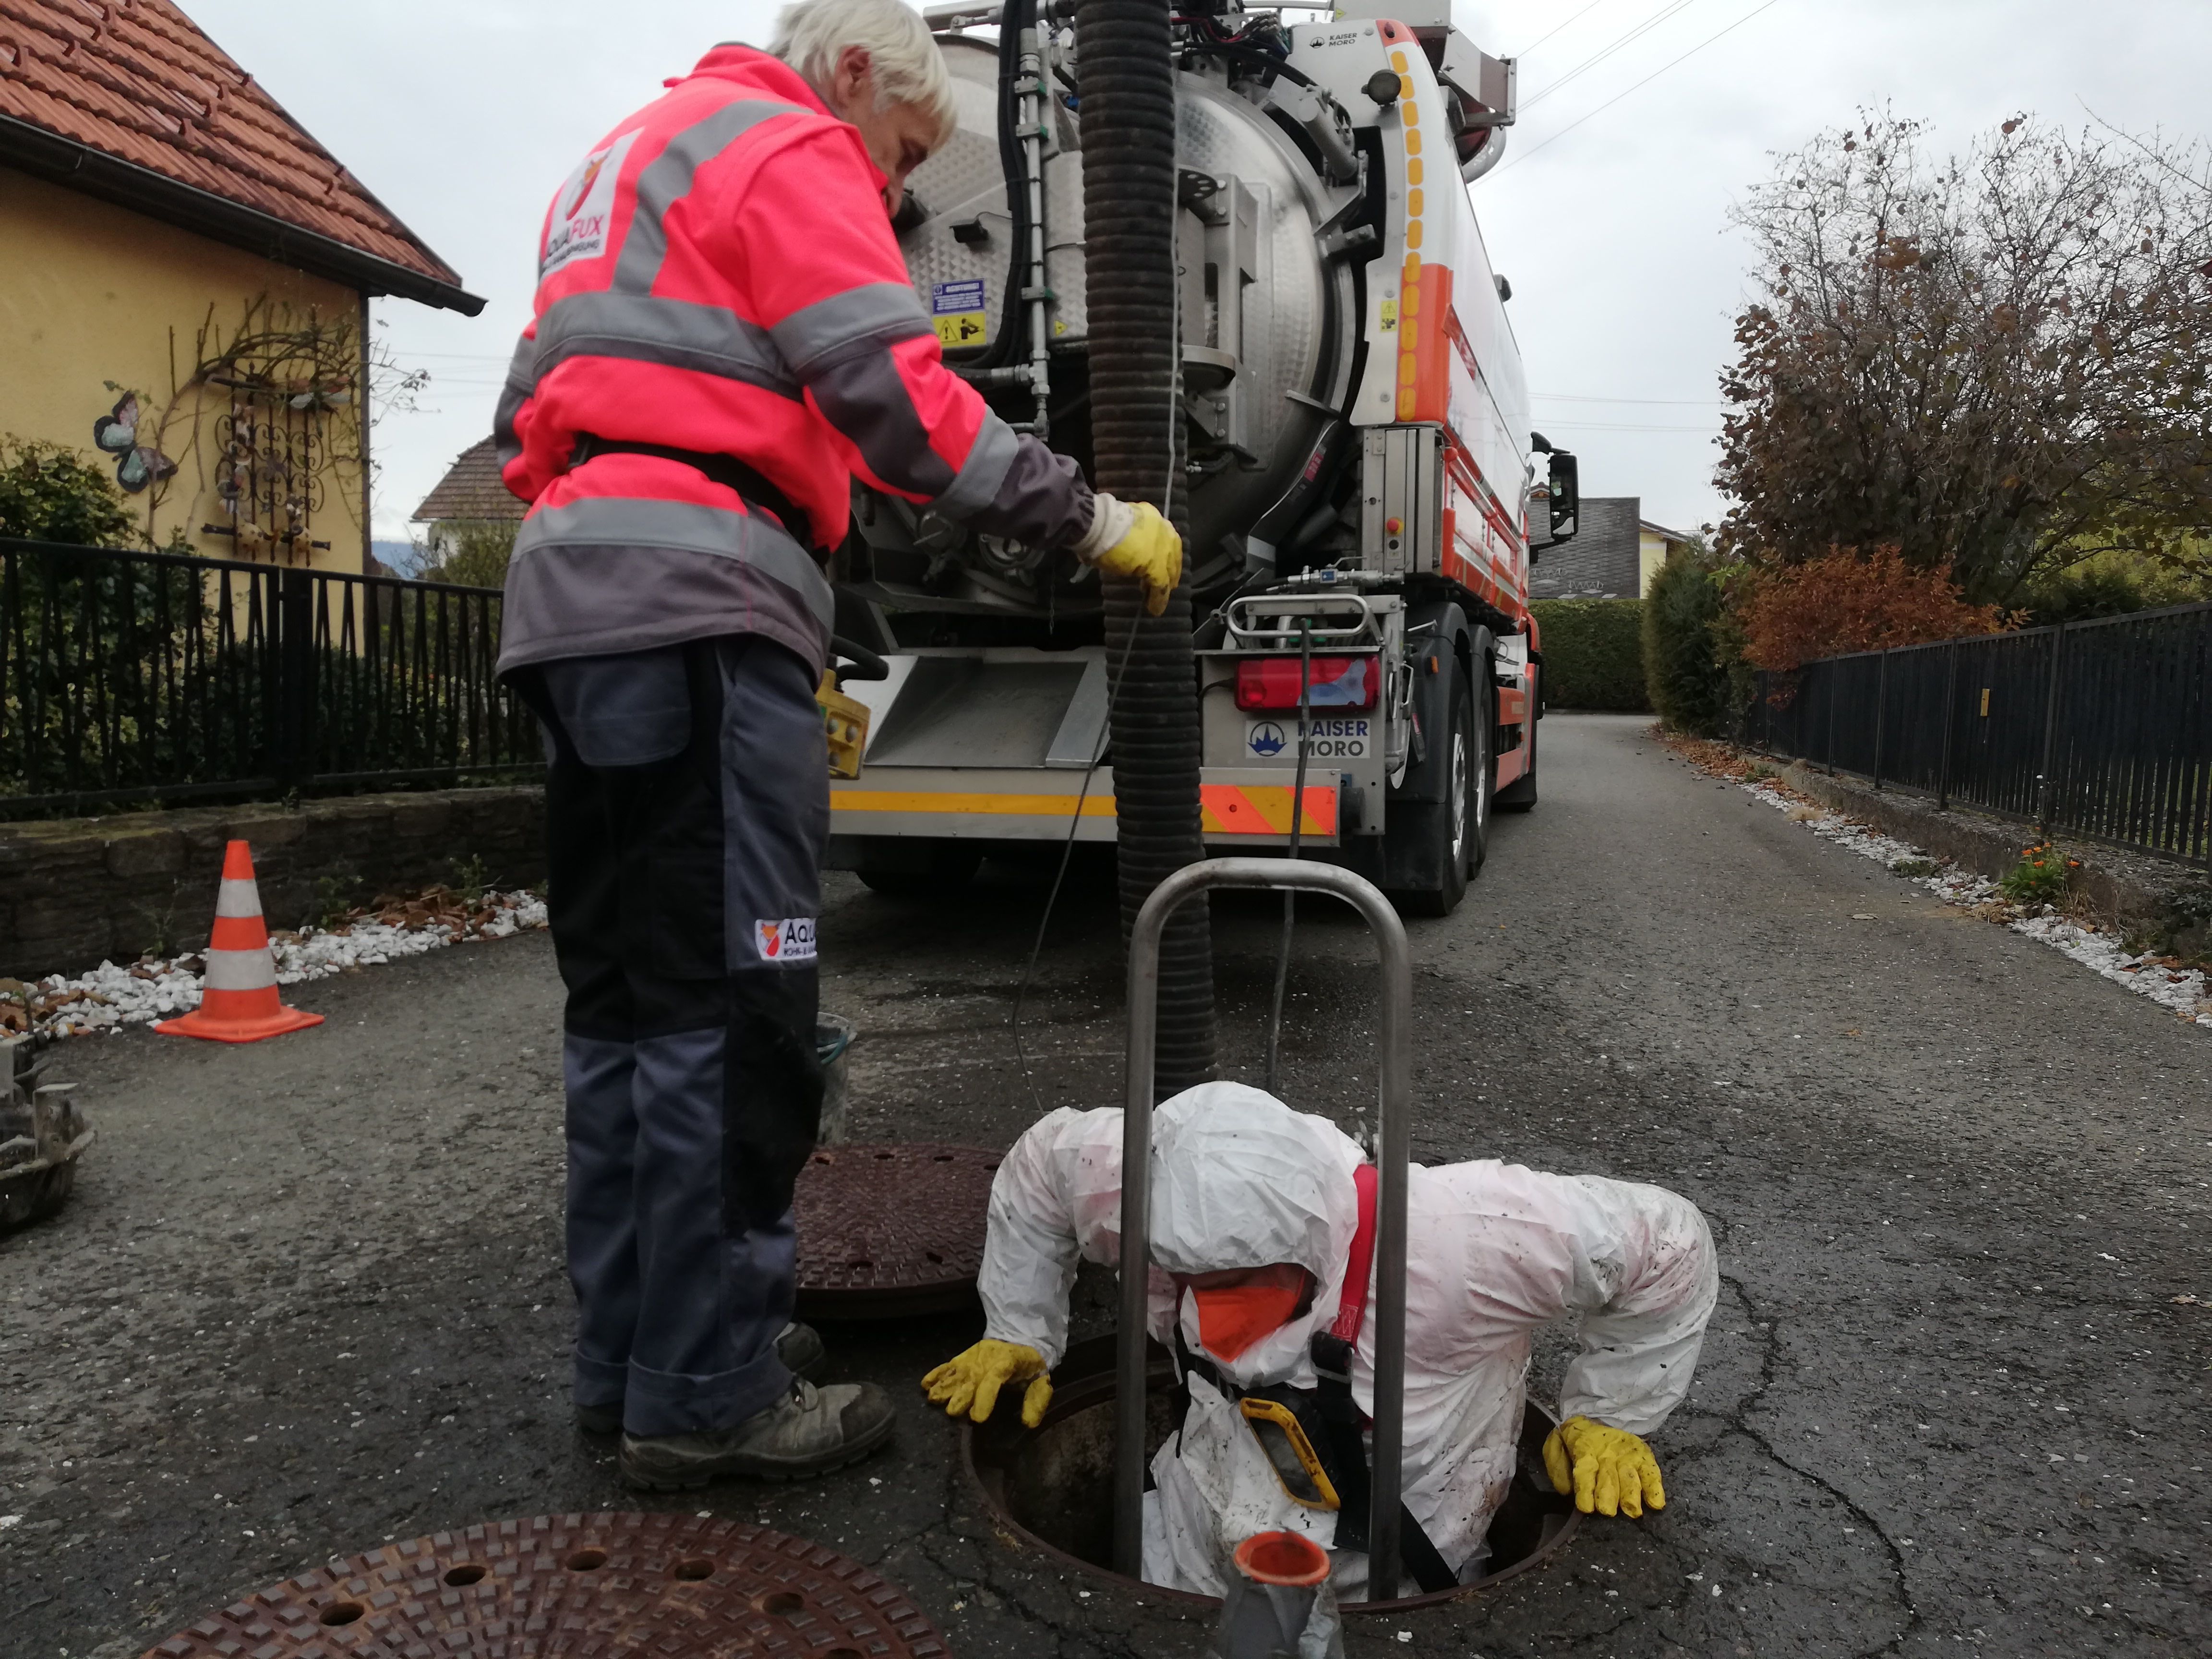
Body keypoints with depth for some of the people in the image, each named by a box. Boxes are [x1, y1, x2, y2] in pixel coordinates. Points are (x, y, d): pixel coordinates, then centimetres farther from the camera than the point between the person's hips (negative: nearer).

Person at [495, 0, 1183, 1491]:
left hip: (574, 594, 10)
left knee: (629, 1004, 10)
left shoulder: (630, 163, 34)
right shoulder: (789, 150, 4)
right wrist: (1094, 518, -6)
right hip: (695, 599, -10)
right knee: (727, 1007, -9)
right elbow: (896, 391, -12)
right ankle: (707, 1394, -2)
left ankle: (634, 1356, 19)